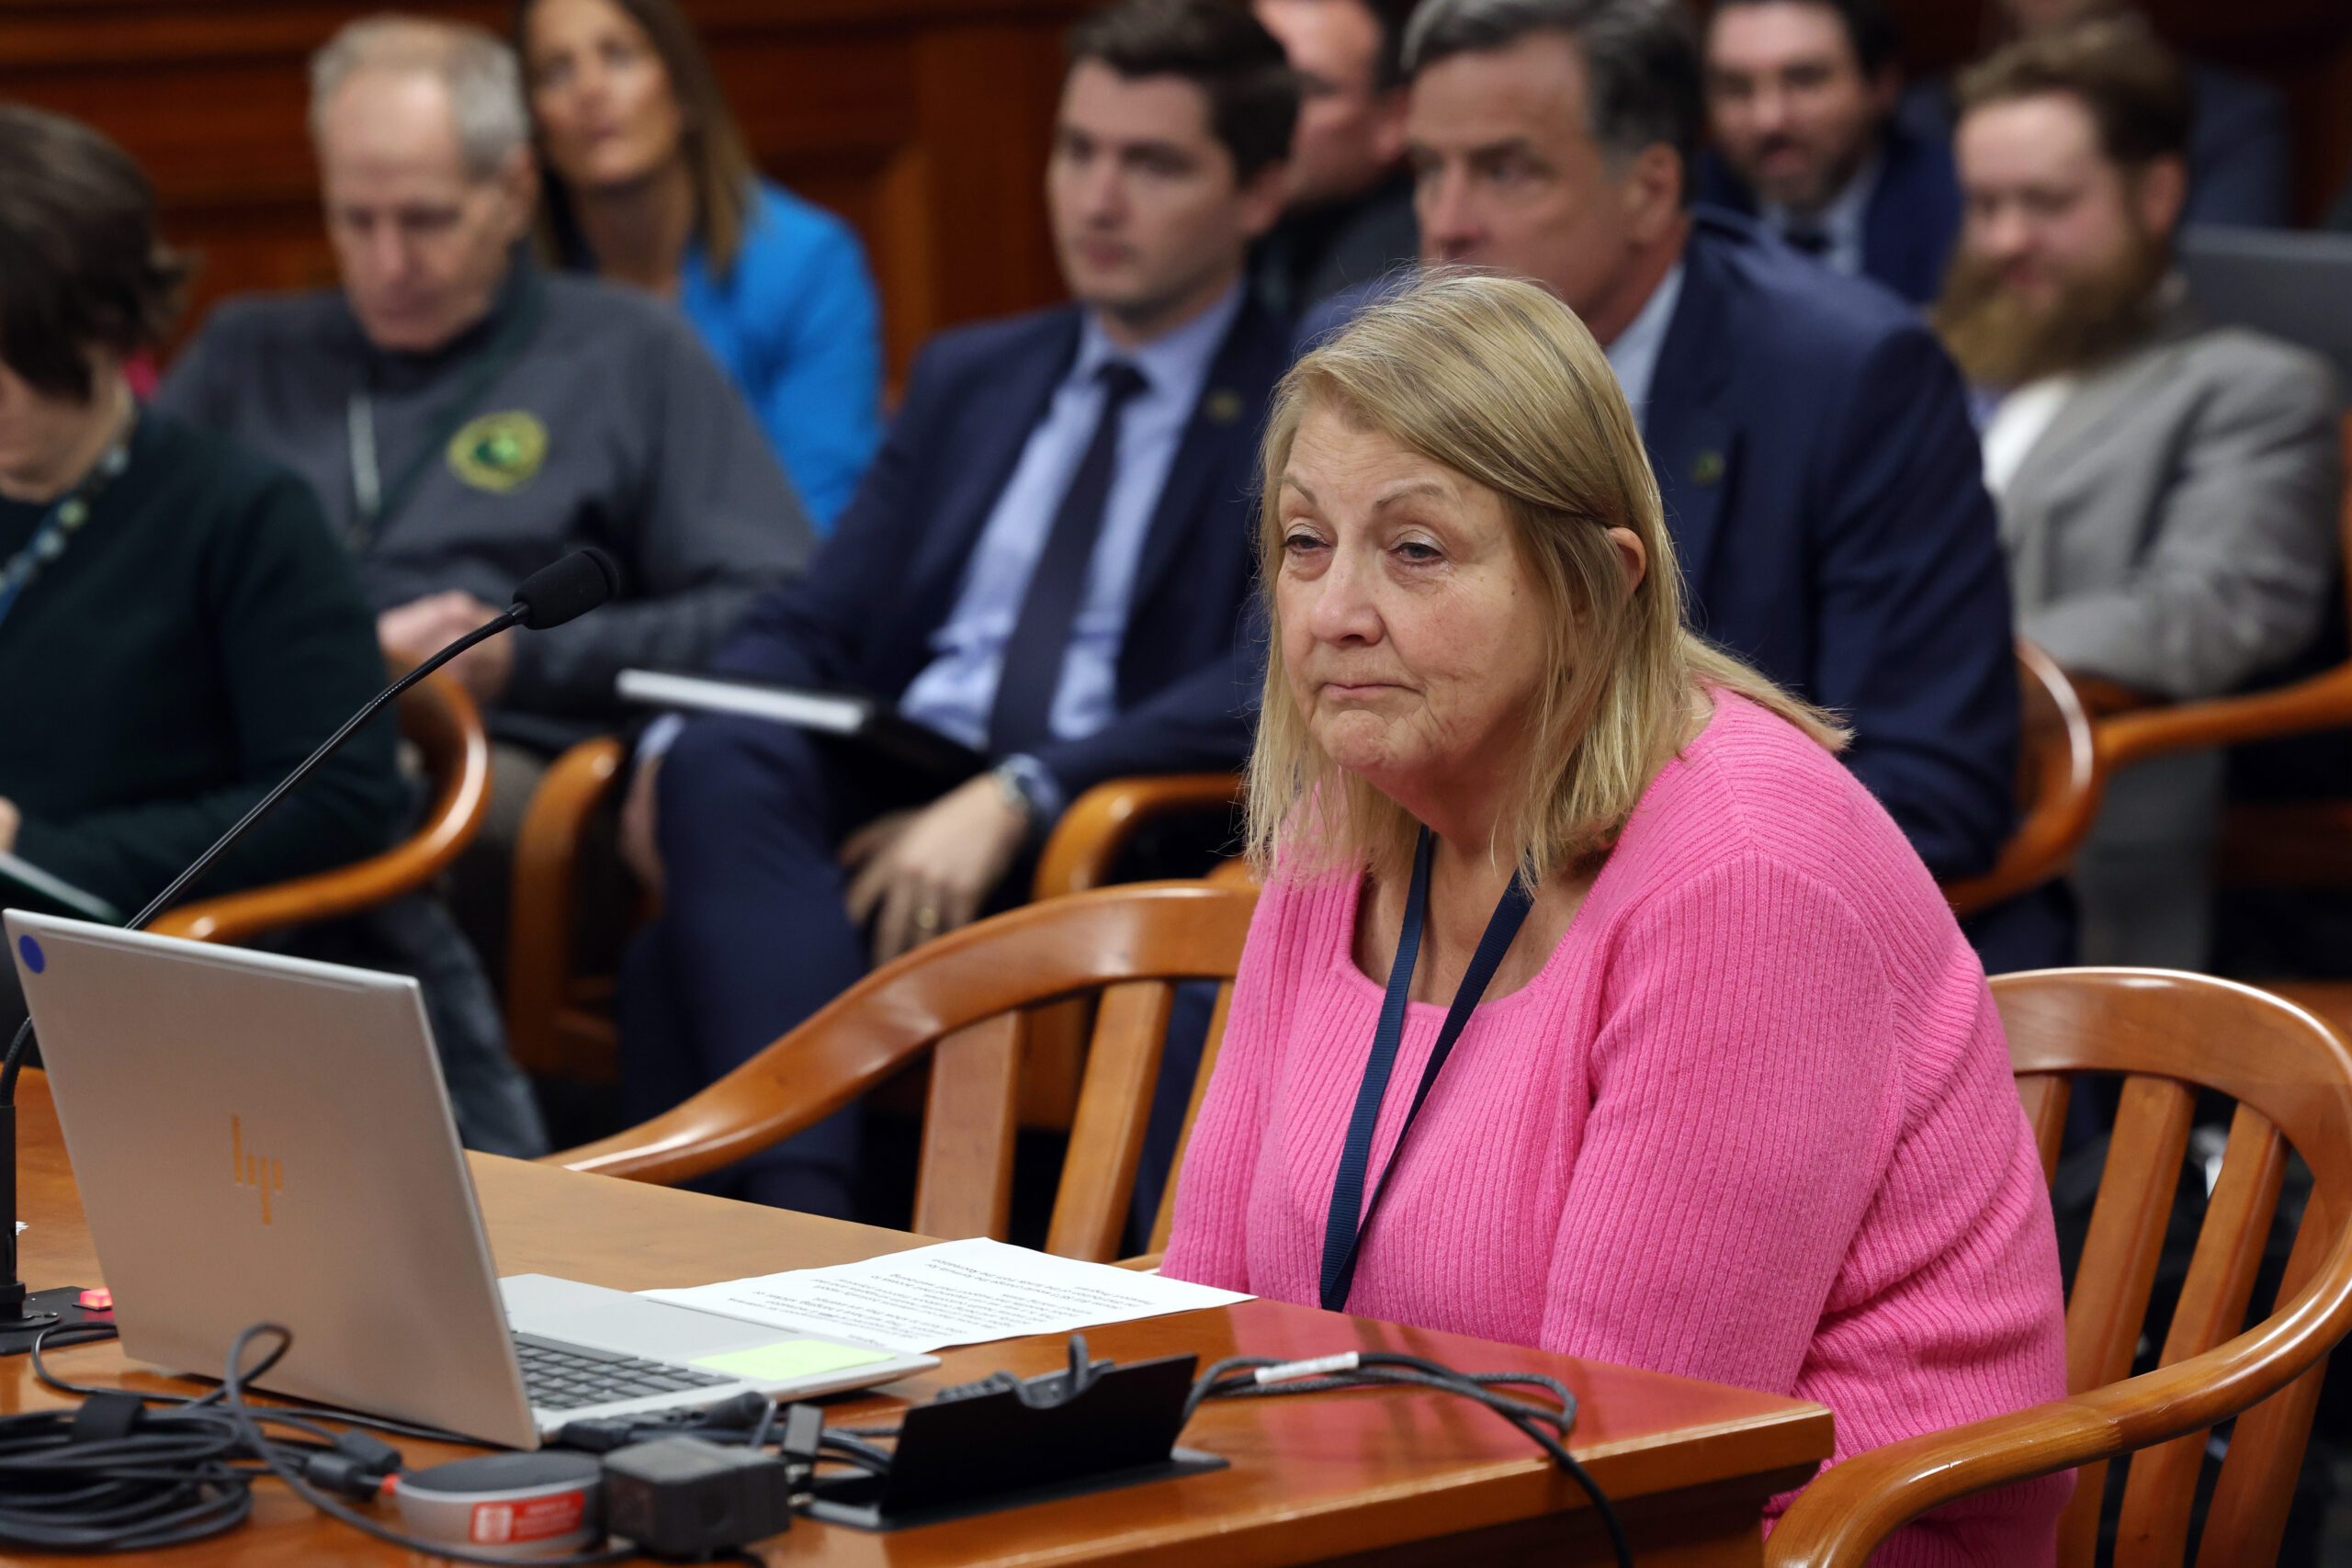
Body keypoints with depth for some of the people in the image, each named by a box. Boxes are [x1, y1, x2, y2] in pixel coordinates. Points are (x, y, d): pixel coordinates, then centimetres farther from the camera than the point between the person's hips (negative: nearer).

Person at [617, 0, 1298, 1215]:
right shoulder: (965, 377, 26)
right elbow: (815, 623, 20)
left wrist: (1018, 796, -23)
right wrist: (687, 746, -4)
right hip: (882, 806, 5)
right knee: (720, 766, -32)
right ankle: (803, 1219, -39)